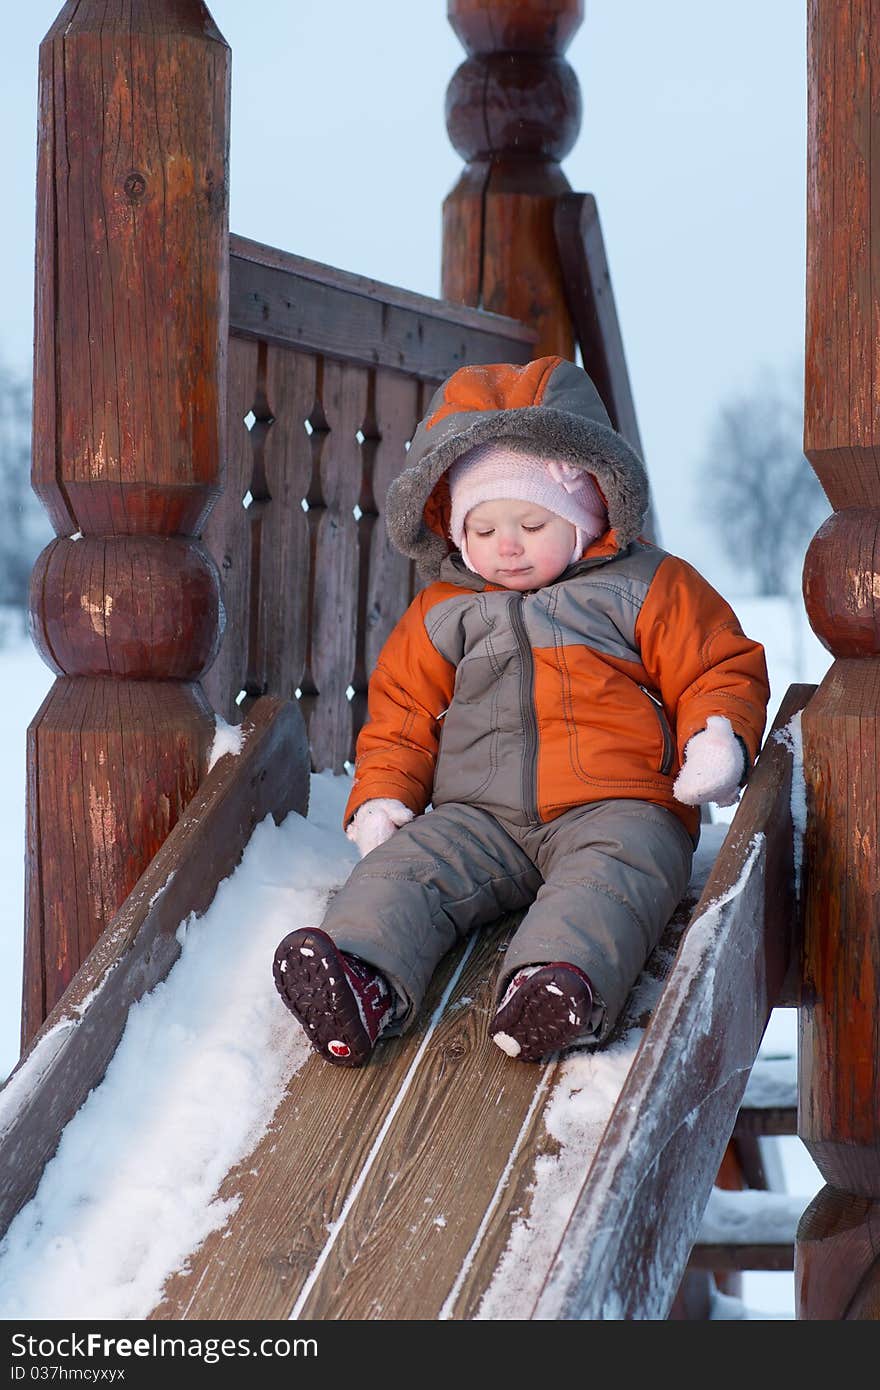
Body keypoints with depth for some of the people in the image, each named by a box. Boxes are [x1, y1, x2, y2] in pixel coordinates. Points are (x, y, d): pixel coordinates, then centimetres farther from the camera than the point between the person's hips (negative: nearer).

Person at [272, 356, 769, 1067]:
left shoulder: (645, 587, 10)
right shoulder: (444, 611, 19)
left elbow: (720, 667, 10)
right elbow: (404, 708, 25)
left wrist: (719, 736, -11)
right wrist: (380, 796, 10)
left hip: (616, 806, -3)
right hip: (480, 816, 3)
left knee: (608, 874, -36)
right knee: (405, 864, -23)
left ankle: (563, 978, -61)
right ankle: (363, 974, -46)